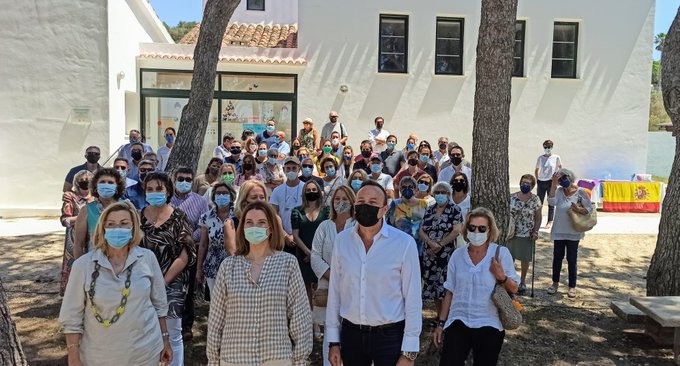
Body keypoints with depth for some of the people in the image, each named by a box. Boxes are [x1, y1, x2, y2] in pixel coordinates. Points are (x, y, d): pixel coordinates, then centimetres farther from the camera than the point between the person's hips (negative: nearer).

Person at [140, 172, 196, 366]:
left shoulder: (178, 217, -7)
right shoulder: (139, 216, 3)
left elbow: (186, 255, -10)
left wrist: (162, 282, -12)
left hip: (172, 284, -3)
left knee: (172, 335, 6)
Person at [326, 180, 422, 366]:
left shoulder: (404, 243, -12)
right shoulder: (341, 240, -2)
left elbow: (413, 299, -9)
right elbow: (334, 291, 3)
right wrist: (333, 341, 5)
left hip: (390, 336, -3)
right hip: (351, 334, 3)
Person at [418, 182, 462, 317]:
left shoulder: (455, 210, 0)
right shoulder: (429, 211, 13)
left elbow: (456, 231, -11)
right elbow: (421, 231, 8)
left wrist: (439, 244, -13)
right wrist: (431, 243, -11)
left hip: (447, 254, -5)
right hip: (430, 255, 5)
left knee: (446, 287, -9)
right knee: (432, 286, 8)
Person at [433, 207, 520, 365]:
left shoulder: (502, 253, -5)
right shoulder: (457, 256, 2)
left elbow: (514, 289, 0)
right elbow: (449, 292, 8)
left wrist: (502, 277, -20)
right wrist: (441, 323, 9)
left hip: (488, 325, -1)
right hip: (458, 322, 1)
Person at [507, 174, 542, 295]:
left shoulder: (535, 200, -5)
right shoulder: (512, 197, -3)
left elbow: (538, 218, 1)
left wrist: (535, 232, -8)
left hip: (527, 235, 0)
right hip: (511, 233, 1)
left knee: (525, 259, 12)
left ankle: (522, 282, 32)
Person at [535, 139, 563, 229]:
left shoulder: (556, 158, -3)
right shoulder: (540, 158, 2)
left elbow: (560, 168, 12)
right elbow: (536, 170, 12)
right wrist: (537, 180, 3)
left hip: (551, 182, -2)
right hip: (541, 182, 2)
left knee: (551, 203, 5)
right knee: (539, 203, 5)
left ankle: (550, 221, 11)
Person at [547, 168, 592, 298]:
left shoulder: (580, 192, -7)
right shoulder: (559, 191, -3)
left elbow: (589, 209, -4)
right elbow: (551, 201, -21)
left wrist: (579, 209, -23)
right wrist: (554, 184, -22)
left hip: (573, 232, -2)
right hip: (558, 231, 2)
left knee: (571, 259, 6)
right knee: (557, 257, 14)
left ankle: (572, 286, 19)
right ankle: (555, 283, 29)